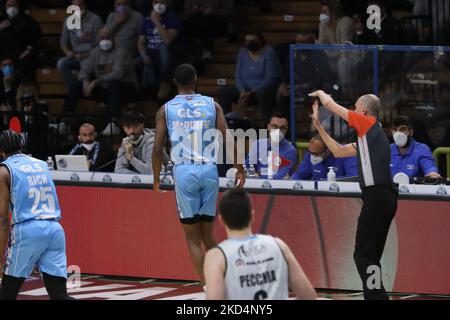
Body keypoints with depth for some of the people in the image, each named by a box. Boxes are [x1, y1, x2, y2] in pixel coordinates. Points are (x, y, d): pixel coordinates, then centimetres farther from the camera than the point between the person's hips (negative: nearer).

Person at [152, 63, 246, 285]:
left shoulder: (166, 110, 3)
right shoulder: (212, 105, 6)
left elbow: (158, 148, -1)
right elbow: (229, 140, 0)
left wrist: (156, 179, 9)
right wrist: (239, 170, 6)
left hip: (184, 171, -2)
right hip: (209, 170, 2)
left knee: (192, 236, 3)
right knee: (207, 233, 14)